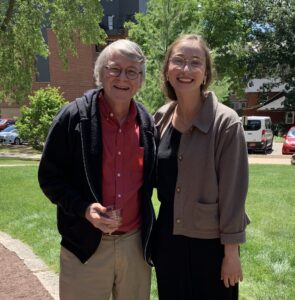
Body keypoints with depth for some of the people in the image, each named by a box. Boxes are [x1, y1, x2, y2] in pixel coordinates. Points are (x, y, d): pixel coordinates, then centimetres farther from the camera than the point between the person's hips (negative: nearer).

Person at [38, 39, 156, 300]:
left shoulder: (147, 122, 4)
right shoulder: (74, 116, -8)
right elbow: (49, 176, -5)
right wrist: (84, 208, -18)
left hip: (136, 243, 4)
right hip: (86, 245, -3)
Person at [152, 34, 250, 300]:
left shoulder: (225, 123, -16)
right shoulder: (161, 118, 0)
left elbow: (233, 192, -14)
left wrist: (231, 252, -12)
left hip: (210, 241, -5)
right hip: (167, 238, 5)